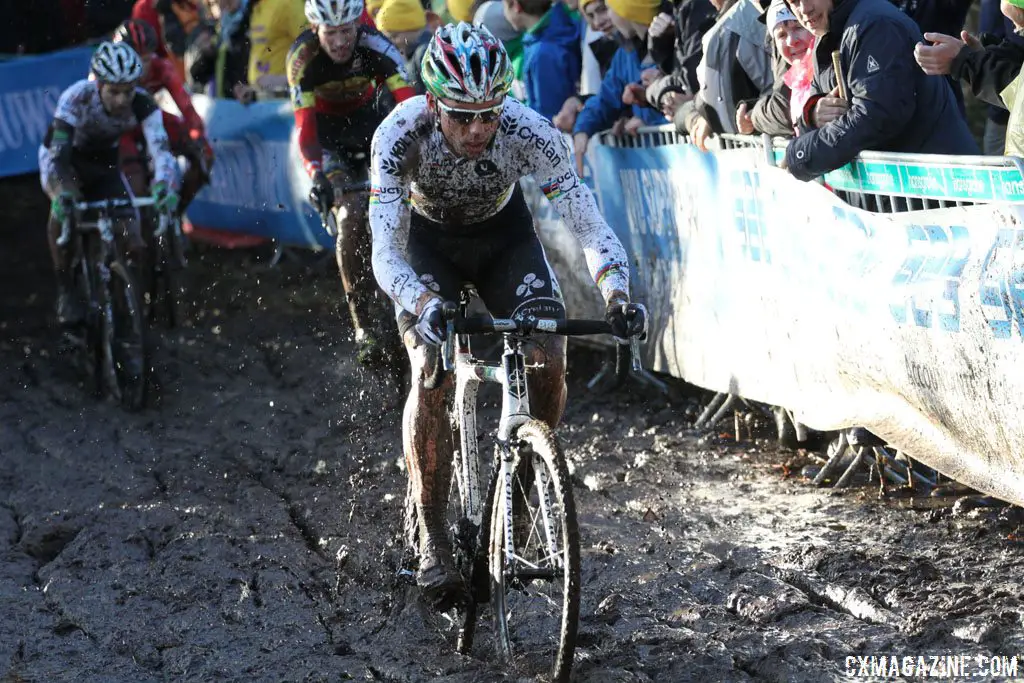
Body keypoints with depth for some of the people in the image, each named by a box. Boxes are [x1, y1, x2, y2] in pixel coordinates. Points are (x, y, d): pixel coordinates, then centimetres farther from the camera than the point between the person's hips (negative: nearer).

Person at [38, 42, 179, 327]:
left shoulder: (142, 105, -29)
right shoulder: (76, 98, -36)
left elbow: (160, 148, -40)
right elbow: (57, 152, -43)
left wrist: (164, 186, -61)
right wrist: (62, 194, -61)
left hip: (103, 162, 3)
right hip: (63, 155, -3)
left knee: (132, 239, -11)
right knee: (63, 206, -35)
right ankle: (65, 289, -20)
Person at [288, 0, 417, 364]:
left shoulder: (373, 44, -28)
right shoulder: (302, 57, -29)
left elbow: (409, 101, -36)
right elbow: (305, 128, -33)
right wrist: (317, 176, -50)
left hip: (367, 115, 3)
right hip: (326, 128, -2)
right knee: (352, 212, -22)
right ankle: (363, 325, -16)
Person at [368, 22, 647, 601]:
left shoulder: (530, 132, -34)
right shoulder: (401, 134, -35)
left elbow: (589, 223, -34)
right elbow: (386, 251, -40)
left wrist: (618, 294, -53)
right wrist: (424, 306, -60)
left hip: (505, 234, 1)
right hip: (429, 239, -1)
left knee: (549, 361, -19)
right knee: (430, 374, -20)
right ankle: (433, 540, -9)